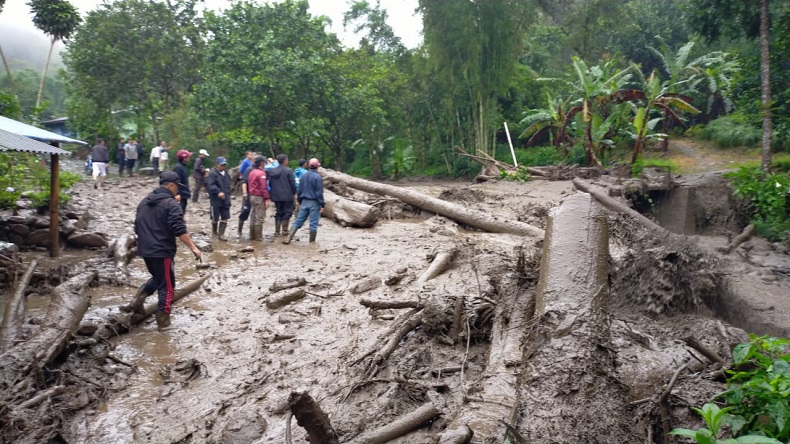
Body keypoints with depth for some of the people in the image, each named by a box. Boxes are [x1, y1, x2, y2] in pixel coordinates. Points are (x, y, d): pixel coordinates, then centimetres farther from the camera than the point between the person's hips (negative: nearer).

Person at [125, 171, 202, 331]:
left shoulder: (144, 202, 13)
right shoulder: (171, 204, -13)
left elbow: (137, 227, 20)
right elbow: (180, 230, -23)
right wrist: (193, 247, -23)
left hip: (145, 250, 8)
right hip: (163, 251, -8)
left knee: (157, 278, 27)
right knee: (167, 285, 4)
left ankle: (139, 299, 7)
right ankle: (163, 320, 7)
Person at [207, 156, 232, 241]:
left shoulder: (226, 174, 14)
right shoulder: (212, 174, -9)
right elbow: (210, 185, -21)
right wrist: (218, 192, -32)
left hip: (225, 200, 6)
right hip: (216, 200, -6)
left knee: (225, 218, 1)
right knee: (215, 218, 5)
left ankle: (221, 234, 6)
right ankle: (214, 232, 27)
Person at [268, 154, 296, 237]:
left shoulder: (272, 171, 6)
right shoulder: (288, 171, -12)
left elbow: (270, 183, 10)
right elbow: (292, 183, -11)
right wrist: (294, 192, 4)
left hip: (276, 196, 6)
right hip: (287, 196, -5)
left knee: (278, 213, 13)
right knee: (287, 212, 5)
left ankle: (277, 231, 12)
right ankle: (284, 230, 4)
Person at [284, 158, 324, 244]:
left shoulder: (304, 176, 7)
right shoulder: (317, 177, -13)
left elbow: (300, 190, 13)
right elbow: (319, 193, -14)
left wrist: (300, 202, 22)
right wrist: (322, 204, -9)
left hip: (304, 202, 6)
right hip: (314, 203, -6)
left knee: (298, 221, 9)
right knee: (313, 223, 2)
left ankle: (289, 238, 1)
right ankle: (312, 242, 8)